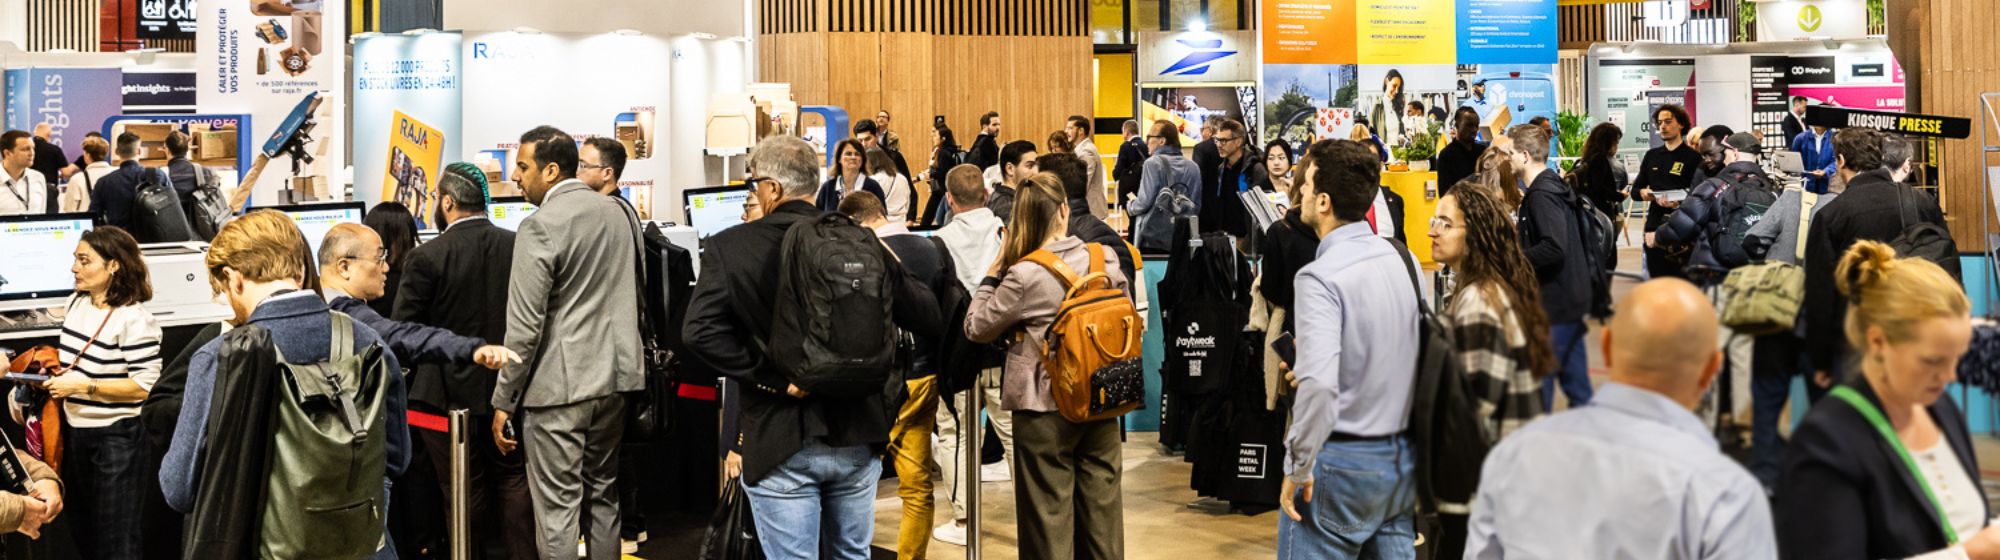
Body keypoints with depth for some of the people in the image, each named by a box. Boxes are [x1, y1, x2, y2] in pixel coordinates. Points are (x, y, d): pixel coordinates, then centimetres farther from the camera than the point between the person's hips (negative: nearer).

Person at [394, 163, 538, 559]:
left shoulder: (426, 258, -14)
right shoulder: (519, 247, -5)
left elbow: (402, 329, -11)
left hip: (451, 392, -3)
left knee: (467, 491, 6)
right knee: (514, 480, 14)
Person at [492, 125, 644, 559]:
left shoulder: (540, 227, -14)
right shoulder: (620, 213, 8)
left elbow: (525, 327, -15)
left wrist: (503, 402, -8)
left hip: (558, 386, -7)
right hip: (615, 377, 7)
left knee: (557, 508, -1)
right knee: (603, 498, 17)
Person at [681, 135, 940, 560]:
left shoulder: (732, 246, -9)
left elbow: (700, 331, -21)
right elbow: (925, 317, 2)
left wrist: (774, 379, -15)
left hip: (781, 439, -4)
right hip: (857, 434, 4)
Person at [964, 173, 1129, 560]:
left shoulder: (1024, 274, -16)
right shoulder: (1106, 258, -2)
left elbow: (976, 328, -6)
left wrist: (992, 275, 2)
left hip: (1045, 406, -4)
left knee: (1049, 509, 6)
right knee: (1103, 500, 15)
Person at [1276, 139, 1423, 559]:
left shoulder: (1320, 276, -19)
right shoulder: (1403, 258, 4)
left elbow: (1319, 385, -30)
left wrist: (1298, 466, -19)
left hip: (1342, 459, -7)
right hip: (1402, 457, 8)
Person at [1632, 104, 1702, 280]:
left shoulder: (1693, 157, 0)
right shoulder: (1652, 156, 17)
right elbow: (1635, 191, 19)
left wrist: (1678, 203, -25)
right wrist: (1644, 193, -4)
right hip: (1654, 226, 5)